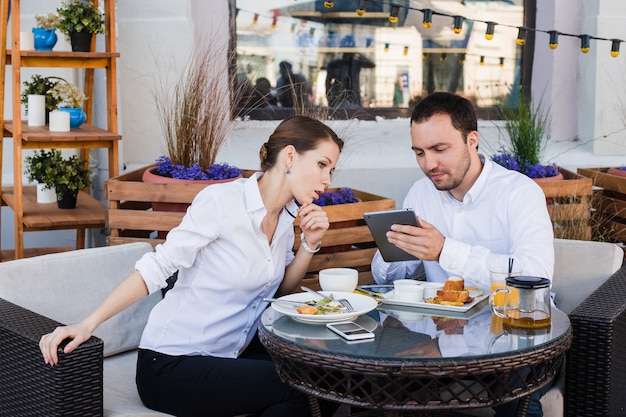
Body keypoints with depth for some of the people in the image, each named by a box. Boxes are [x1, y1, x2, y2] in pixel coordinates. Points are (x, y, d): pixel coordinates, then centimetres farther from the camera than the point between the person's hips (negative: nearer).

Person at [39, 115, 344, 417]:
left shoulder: (285, 215, 5)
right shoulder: (222, 201, -18)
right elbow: (154, 268, -19)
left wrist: (310, 244, -3)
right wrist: (86, 325, -25)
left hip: (229, 355, 7)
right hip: (171, 367, -7)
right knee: (302, 389, -21)